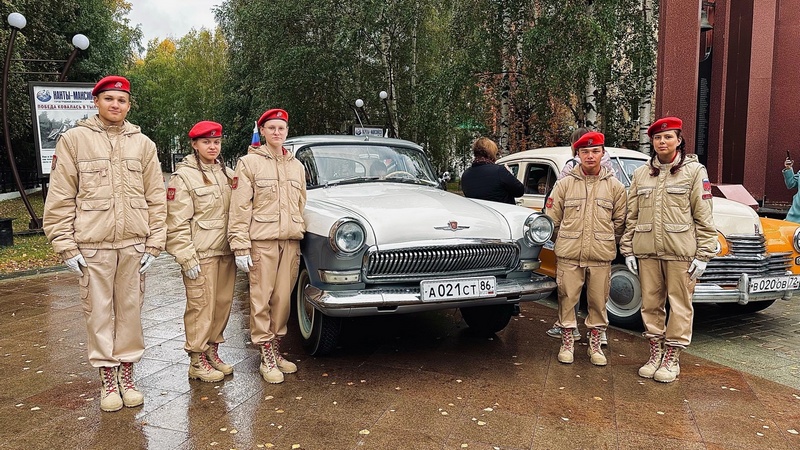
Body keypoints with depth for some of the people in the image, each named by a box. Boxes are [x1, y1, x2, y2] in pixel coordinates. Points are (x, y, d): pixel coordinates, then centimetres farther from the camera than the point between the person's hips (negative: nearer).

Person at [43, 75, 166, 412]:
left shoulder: (142, 143, 8)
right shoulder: (74, 139, 2)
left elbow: (156, 197, 7)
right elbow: (60, 198, 1)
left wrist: (154, 243, 1)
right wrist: (65, 245, -5)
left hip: (134, 244, 2)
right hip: (92, 245, -2)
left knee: (130, 310, 8)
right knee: (99, 313, 4)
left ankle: (127, 375, 21)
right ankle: (108, 380, 17)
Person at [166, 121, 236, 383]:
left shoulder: (227, 174, 13)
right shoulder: (184, 177, -6)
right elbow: (177, 223, -11)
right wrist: (187, 258, -16)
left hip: (225, 252, 6)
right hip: (200, 254, -6)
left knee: (223, 304, 11)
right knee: (201, 307, -2)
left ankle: (212, 351, 27)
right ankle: (197, 362, 10)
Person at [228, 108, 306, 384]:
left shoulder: (297, 166, 15)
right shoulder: (249, 163, -1)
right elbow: (240, 208, -6)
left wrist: (299, 237, 14)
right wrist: (240, 246, -12)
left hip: (290, 241, 5)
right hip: (261, 240, -4)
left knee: (283, 299, 8)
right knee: (261, 300, -2)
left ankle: (276, 352, 21)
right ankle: (267, 360, 7)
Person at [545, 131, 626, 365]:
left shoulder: (615, 186, 6)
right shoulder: (565, 184, 4)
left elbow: (619, 221, 11)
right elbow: (552, 219, 8)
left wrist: (606, 244, 11)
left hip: (601, 257, 1)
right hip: (568, 256, 0)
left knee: (598, 302, 7)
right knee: (567, 299, 4)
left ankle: (595, 344, 23)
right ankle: (567, 343, 19)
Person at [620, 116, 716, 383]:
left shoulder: (694, 171, 1)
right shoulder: (641, 174, 11)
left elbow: (703, 216, -3)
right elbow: (631, 216, 11)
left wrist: (703, 255, -8)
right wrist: (628, 250, 6)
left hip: (681, 251, -3)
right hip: (646, 251, 3)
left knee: (680, 305, 3)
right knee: (651, 304, 10)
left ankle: (672, 359, 15)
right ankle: (655, 354, 23)